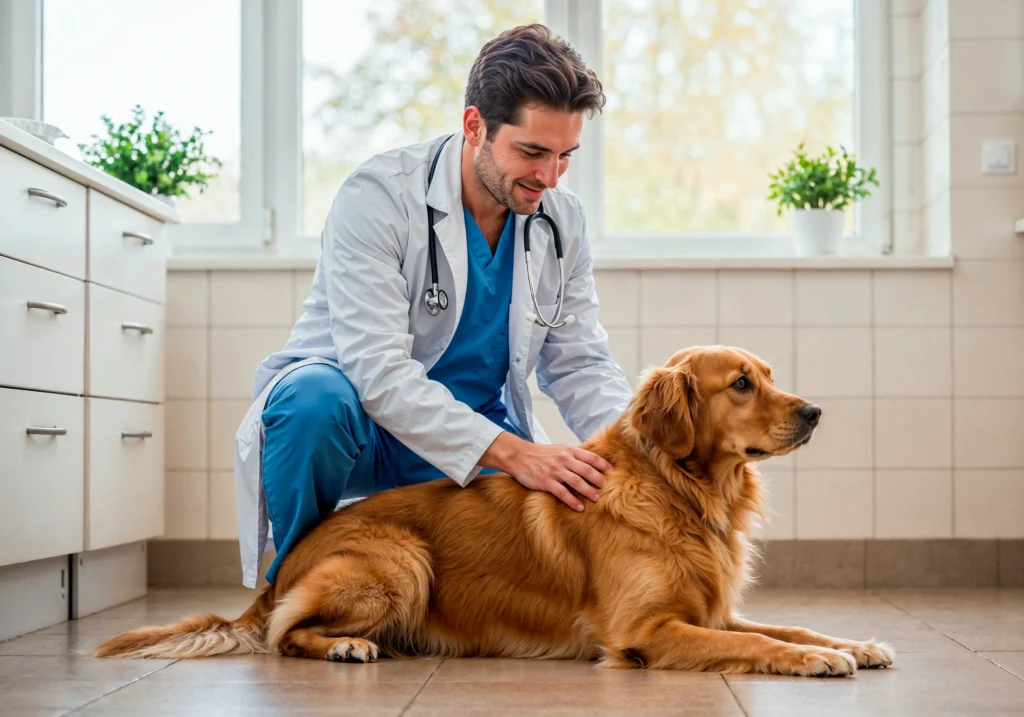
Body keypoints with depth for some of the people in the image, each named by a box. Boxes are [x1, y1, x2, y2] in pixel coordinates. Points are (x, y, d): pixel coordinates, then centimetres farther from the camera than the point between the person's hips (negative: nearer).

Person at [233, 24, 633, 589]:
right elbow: (377, 372, -28)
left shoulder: (563, 220, -1)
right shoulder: (378, 196, -20)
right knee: (315, 397, -39)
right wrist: (511, 453, -36)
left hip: (481, 440, 5)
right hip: (358, 414, -5)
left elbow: (578, 363, 4)